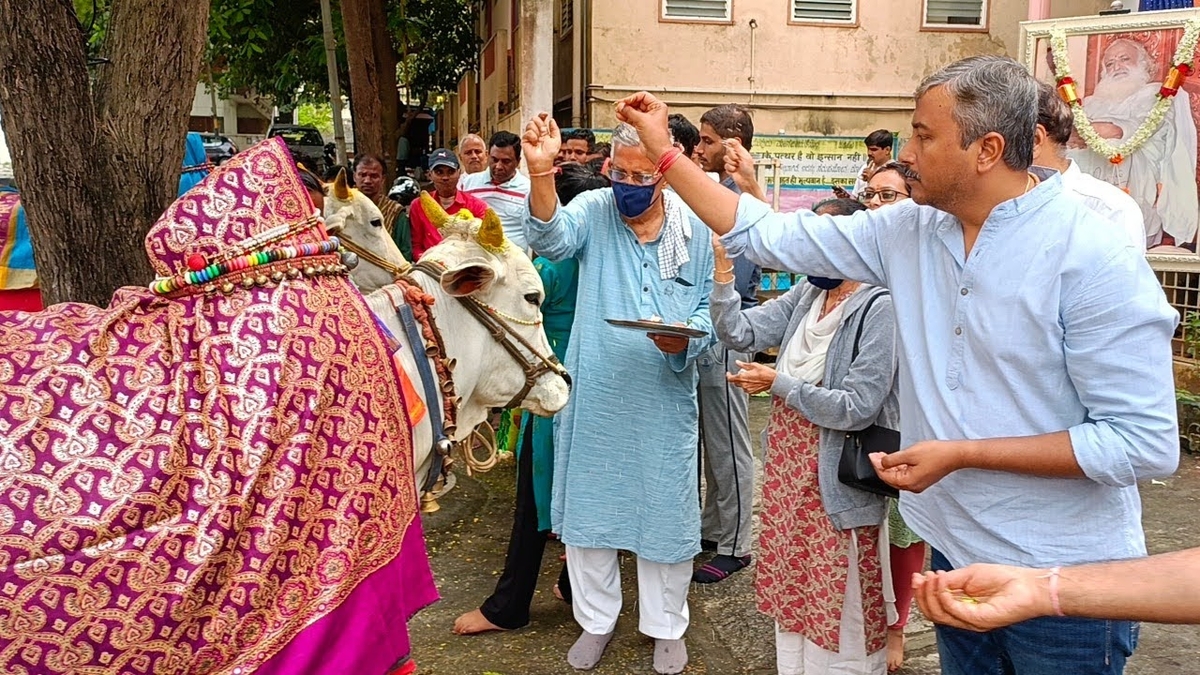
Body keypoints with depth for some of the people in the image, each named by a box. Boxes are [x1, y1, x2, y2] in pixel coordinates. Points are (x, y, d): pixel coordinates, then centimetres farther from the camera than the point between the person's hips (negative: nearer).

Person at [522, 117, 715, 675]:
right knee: (589, 504, 12)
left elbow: (709, 312, 3)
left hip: (665, 399, 0)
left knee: (666, 508, 10)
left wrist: (684, 341, -19)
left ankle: (666, 626, 32)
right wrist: (541, 173, -44)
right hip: (595, 395, 0)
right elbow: (552, 238, -26)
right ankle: (596, 619, 33)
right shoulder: (593, 210, -3)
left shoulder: (694, 229, -1)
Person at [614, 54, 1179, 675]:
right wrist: (662, 151, 0)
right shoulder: (910, 232, -1)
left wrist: (960, 454, -22)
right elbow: (767, 235, 2)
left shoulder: (1095, 260, -19)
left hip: (1063, 581, -5)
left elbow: (1145, 443, -21)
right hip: (955, 554, 6)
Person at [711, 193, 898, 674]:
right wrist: (723, 266, -12)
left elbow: (856, 407, -22)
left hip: (836, 482, -7)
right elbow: (739, 332, -2)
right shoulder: (804, 297, 5)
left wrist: (777, 382, -17)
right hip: (788, 470, 7)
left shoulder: (878, 309, -17)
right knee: (791, 589, 21)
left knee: (839, 609, 8)